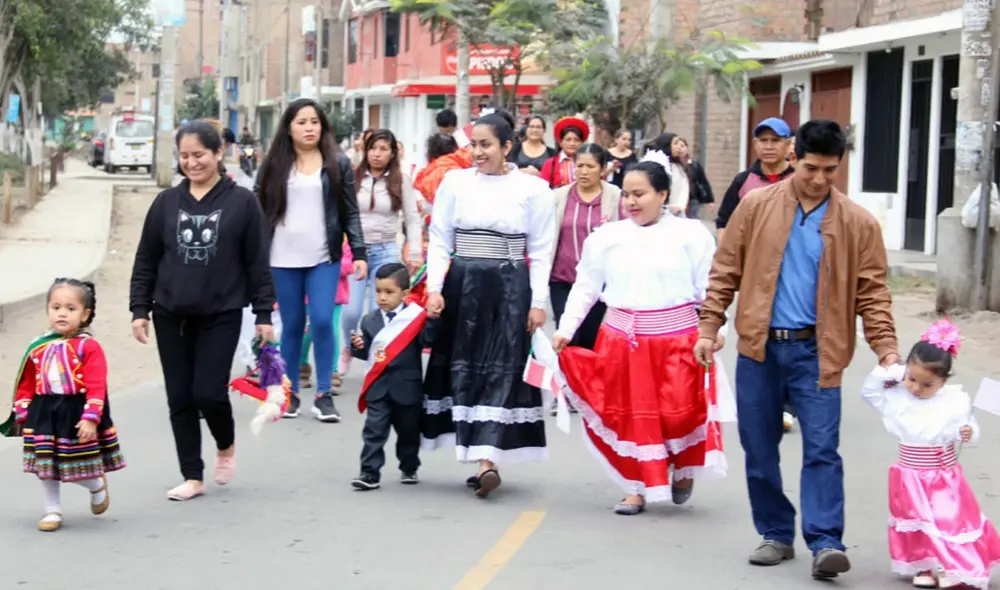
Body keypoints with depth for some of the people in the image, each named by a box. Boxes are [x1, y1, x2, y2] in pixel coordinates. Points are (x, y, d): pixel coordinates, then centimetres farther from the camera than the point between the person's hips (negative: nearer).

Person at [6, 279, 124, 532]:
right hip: (44, 414, 4)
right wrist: (22, 415, 5)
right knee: (46, 465, 8)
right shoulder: (38, 347, 4)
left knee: (79, 467, 4)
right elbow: (26, 385, 10)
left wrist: (90, 418, -22)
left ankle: (97, 486, 37)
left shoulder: (88, 347, -11)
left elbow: (96, 387, -16)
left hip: (77, 414, -4)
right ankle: (52, 511, 24)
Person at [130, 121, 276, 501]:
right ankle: (193, 477, 14)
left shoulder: (241, 202, -3)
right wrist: (139, 309, 3)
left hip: (221, 316, -3)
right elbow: (146, 262, 9)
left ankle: (226, 445, 23)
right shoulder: (166, 203, 5)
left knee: (208, 393, -8)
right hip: (171, 316, 3)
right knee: (180, 399, 4)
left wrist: (264, 314, -4)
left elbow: (258, 264, -2)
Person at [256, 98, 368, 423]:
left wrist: (359, 253, -4)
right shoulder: (273, 164, 4)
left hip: (324, 258, -1)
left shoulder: (338, 163, 4)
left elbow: (350, 212, 4)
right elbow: (259, 211, 5)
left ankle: (324, 395, -1)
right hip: (283, 259, 1)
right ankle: (290, 392, 17)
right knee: (292, 326, 6)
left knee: (322, 321, -10)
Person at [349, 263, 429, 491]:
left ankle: (409, 468, 31)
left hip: (407, 386, -2)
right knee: (374, 430, -4)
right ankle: (370, 472, -3)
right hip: (378, 385, 2)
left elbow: (427, 343, -9)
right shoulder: (370, 320, 6)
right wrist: (359, 346, -9)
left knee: (408, 430, 13)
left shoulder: (416, 317, -6)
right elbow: (367, 352, 10)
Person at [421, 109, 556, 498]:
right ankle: (483, 458, 10)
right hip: (462, 285, 2)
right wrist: (435, 288, -5)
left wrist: (538, 301, -3)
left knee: (502, 370, -7)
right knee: (463, 367, 2)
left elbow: (540, 251, 3)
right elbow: (439, 241, 6)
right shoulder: (455, 182, 4)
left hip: (510, 288, -2)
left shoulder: (533, 189, 1)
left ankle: (487, 459, -14)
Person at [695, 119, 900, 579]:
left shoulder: (857, 223, 2)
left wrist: (885, 348, -9)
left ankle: (826, 543, -8)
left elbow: (872, 291, 2)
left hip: (817, 351, -1)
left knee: (822, 448, -8)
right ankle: (776, 535, 21)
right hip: (759, 347, 2)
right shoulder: (756, 206, 2)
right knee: (759, 449, 8)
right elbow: (726, 270, 6)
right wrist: (709, 327, 0)